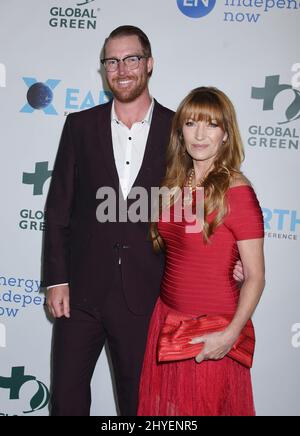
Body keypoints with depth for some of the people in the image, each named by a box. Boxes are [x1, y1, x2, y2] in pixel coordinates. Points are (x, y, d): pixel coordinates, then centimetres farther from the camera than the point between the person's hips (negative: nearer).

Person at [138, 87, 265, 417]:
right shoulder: (175, 185, 3)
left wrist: (231, 334, -22)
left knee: (207, 406, 13)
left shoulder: (237, 192, -17)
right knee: (165, 407, 19)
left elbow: (255, 276, -15)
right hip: (167, 317, 6)